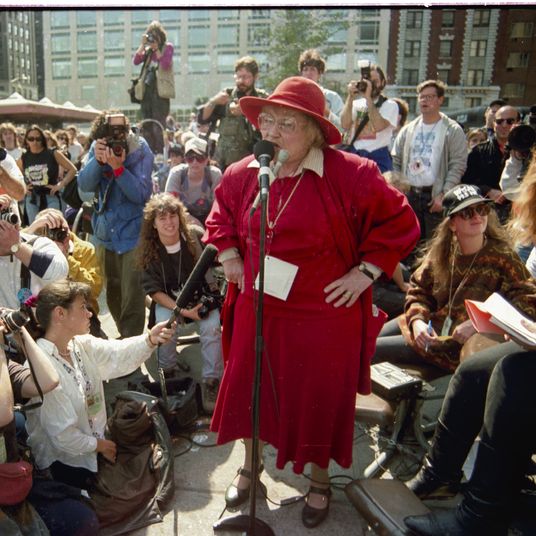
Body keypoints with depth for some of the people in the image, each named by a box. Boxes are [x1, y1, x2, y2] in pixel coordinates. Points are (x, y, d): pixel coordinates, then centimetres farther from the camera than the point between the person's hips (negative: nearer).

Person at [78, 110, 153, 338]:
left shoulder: (140, 151, -13)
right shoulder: (97, 148, -1)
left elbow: (141, 194, -19)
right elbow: (84, 185, -8)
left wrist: (118, 167, -30)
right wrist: (97, 160, -22)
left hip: (133, 234, -5)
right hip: (105, 233, 5)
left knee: (132, 296, -7)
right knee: (112, 292, 16)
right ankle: (124, 336, 34)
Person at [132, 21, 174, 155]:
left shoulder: (168, 47, 5)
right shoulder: (148, 50, 18)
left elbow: (165, 64, -11)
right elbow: (136, 61, 5)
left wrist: (156, 48, -8)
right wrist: (142, 45, 1)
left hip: (160, 90, -6)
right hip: (146, 89, 6)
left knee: (158, 124, -12)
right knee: (147, 125, 4)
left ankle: (160, 153, -11)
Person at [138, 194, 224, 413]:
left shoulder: (196, 236, -12)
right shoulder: (149, 249, -8)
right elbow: (154, 289, -8)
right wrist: (182, 311, -21)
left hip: (202, 296, 0)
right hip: (168, 300, 1)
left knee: (212, 326, -29)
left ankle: (210, 381, -14)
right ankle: (167, 372, -3)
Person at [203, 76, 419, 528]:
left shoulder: (352, 174, -16)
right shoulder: (242, 175, -1)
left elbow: (399, 224, -7)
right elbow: (221, 217, 19)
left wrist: (364, 272, -12)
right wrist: (230, 258, 7)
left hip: (325, 315, -4)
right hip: (257, 309, 4)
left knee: (320, 401, 11)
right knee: (250, 390, 17)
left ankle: (319, 482, 39)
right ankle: (249, 468, 44)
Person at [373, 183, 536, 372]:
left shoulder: (502, 258, -15)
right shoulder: (441, 250, -1)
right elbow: (418, 289, 6)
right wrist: (417, 319, -13)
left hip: (461, 342, -5)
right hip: (428, 326, 5)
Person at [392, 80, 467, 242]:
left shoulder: (453, 131, 0)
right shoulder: (408, 129, 13)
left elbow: (457, 166, -6)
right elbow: (395, 161, 14)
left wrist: (444, 195, -15)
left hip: (435, 195, -4)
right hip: (408, 194, 4)